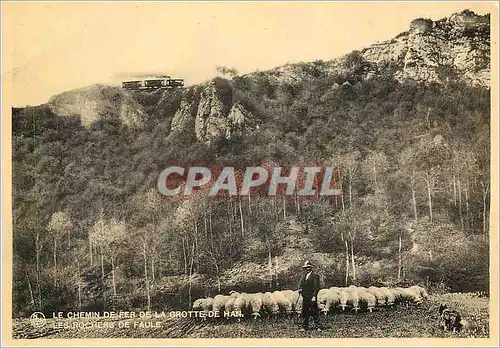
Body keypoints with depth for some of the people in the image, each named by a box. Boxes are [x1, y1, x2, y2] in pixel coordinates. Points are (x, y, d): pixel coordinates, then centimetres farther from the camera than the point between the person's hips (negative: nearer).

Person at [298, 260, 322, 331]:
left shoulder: (315, 276, -6)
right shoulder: (303, 276, 15)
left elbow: (316, 287, -10)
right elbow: (300, 284, 17)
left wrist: (314, 296, -15)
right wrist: (300, 289, -4)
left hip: (312, 297, -7)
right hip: (305, 297, 7)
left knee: (314, 312, -5)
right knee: (305, 312, 11)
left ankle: (318, 327, 0)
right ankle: (305, 327, 19)